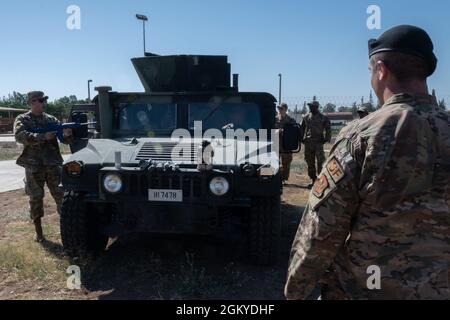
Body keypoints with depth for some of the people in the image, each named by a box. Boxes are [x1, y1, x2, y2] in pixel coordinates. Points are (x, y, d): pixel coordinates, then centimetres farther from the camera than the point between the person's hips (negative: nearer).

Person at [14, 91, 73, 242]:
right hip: (33, 165, -2)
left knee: (61, 195, 1)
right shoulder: (22, 119, 3)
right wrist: (43, 136, -24)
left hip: (53, 163, 2)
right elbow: (20, 136, -17)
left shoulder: (51, 119, 11)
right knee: (36, 198, 5)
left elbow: (66, 139, 6)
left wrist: (67, 134, -18)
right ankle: (39, 232, 17)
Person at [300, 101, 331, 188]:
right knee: (310, 163, 7)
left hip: (318, 143, -3)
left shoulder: (323, 118, 1)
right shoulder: (306, 117, 10)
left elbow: (328, 129, 5)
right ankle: (313, 180, 18)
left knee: (320, 162, -8)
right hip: (308, 143, 4)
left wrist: (326, 139, -4)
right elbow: (301, 129, 18)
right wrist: (302, 139, 10)